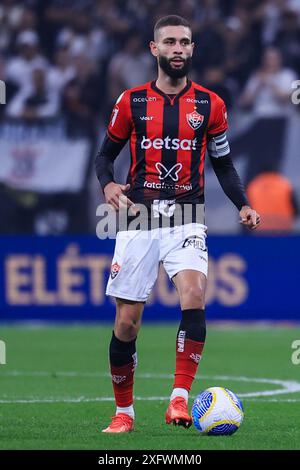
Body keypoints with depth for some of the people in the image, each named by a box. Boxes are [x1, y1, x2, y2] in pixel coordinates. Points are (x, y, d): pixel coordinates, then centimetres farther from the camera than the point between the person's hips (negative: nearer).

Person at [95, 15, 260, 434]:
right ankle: (124, 412, 18)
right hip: (139, 218, 0)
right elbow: (106, 153, 12)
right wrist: (108, 184, -9)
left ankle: (180, 398, -22)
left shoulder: (210, 104, 6)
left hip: (186, 218, 0)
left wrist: (243, 205, -2)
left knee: (194, 297, -27)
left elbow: (223, 164, 13)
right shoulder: (132, 101, 4)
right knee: (127, 321, 1)